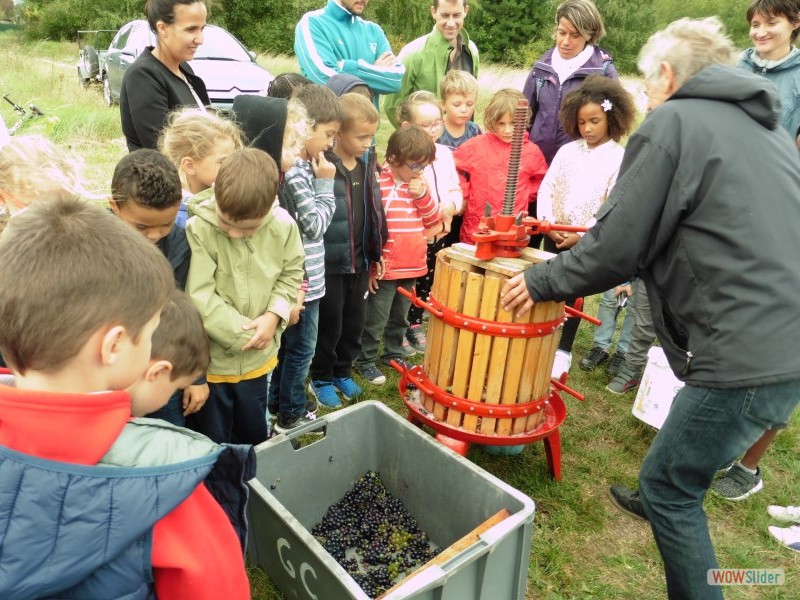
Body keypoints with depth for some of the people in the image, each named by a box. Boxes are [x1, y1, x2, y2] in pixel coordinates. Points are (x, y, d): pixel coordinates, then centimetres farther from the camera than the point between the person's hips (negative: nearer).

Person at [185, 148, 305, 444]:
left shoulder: (283, 225, -11)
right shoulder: (199, 229, -23)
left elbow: (291, 273, 3)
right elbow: (199, 298, -22)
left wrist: (274, 315, -12)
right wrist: (244, 333, -18)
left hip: (257, 358, 4)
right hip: (209, 359, -3)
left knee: (255, 435, 26)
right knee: (211, 442, 17)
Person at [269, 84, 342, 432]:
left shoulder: (295, 163, 7)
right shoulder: (296, 172, -23)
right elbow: (315, 224, -18)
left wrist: (318, 180, 3)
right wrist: (325, 184, -13)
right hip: (302, 276, -9)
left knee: (286, 343, 21)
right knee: (301, 349, 6)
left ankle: (278, 404, 37)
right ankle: (292, 417, 22)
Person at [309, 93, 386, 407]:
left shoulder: (367, 166, 6)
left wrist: (376, 254, 15)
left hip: (360, 261, 7)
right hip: (330, 263, -6)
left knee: (354, 323, 17)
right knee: (330, 325, 8)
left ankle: (343, 372, 38)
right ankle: (321, 379, 29)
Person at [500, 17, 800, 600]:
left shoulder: (672, 123, -7)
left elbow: (614, 247, -11)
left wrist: (541, 280, 4)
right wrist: (647, 264, 29)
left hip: (748, 358, -9)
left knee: (668, 484, 8)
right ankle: (664, 502, 57)